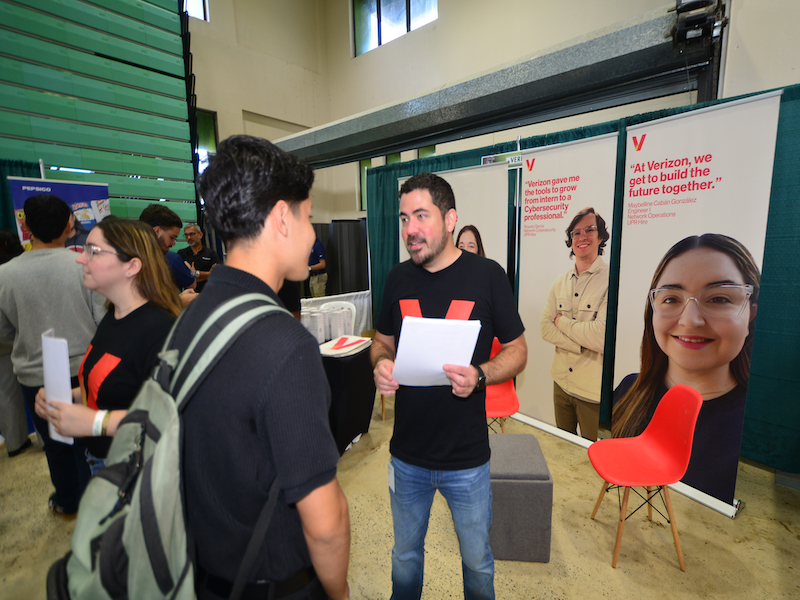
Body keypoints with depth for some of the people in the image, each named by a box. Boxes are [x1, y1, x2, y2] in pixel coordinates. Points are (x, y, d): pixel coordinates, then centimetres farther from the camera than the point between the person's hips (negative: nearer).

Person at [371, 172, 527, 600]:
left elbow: (517, 351, -5)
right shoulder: (398, 278, -2)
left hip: (467, 457, -2)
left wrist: (479, 375, -25)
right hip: (407, 455, 3)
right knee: (405, 555, 25)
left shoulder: (487, 275, -12)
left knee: (477, 561, 22)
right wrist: (381, 364, -14)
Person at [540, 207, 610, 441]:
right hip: (561, 382, 6)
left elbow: (602, 337, -23)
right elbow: (545, 328, 0)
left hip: (594, 390, -5)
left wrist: (562, 321, -10)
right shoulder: (560, 283, 6)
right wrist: (580, 345, -15)